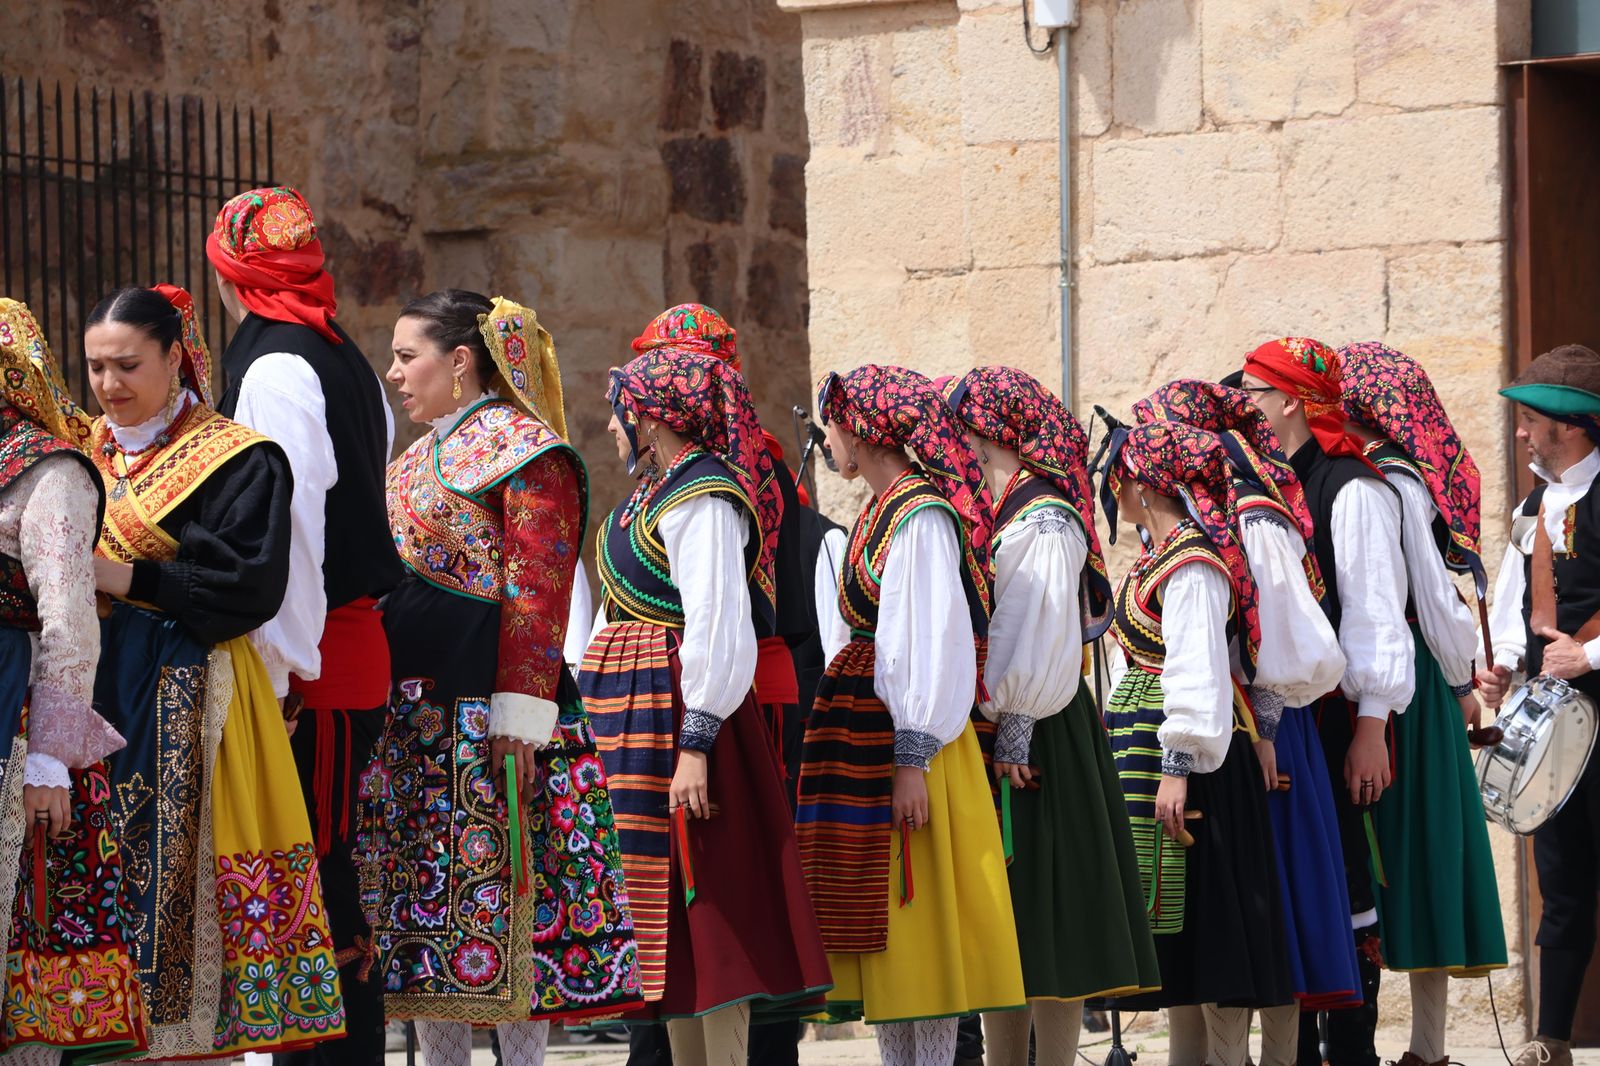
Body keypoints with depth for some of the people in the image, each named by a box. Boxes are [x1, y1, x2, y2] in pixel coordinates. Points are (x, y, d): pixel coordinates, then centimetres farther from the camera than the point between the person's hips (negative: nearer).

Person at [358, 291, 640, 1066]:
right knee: (422, 901, 7)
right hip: (409, 722, 8)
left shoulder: (524, 449, -5)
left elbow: (536, 595, -13)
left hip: (483, 721, -8)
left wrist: (517, 718, -20)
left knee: (500, 907, -6)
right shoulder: (415, 463, 21)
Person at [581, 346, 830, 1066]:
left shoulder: (700, 499, -14)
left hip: (675, 710, -10)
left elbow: (718, 625, -21)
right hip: (635, 712, 10)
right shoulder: (656, 493, 17)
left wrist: (696, 744, -25)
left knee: (699, 905, -9)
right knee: (667, 907, 12)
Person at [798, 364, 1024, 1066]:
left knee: (919, 925, -6)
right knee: (882, 931, 10)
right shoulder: (883, 509, 15)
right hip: (861, 730, 9)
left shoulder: (920, 515, -13)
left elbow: (931, 640, -18)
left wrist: (913, 758, -22)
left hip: (905, 734, -9)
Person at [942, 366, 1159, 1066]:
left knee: (1044, 919, -5)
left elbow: (1039, 642, -16)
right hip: (998, 732, 9)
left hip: (1030, 738, -9)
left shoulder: (1041, 520, -12)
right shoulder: (993, 514, 14)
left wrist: (1013, 734, -16)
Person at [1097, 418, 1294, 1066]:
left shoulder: (1191, 562, -14)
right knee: (1174, 917, 12)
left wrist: (1178, 767, -24)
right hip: (1146, 746, 10)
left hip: (1183, 749, -10)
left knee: (1205, 915, -6)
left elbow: (1197, 668, -20)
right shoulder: (1160, 553, 15)